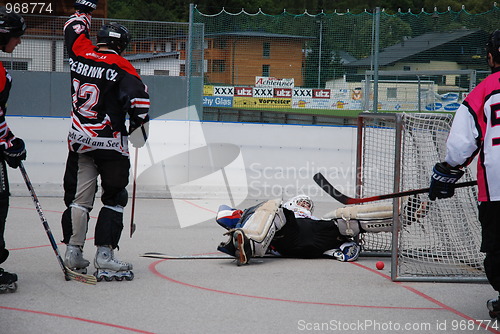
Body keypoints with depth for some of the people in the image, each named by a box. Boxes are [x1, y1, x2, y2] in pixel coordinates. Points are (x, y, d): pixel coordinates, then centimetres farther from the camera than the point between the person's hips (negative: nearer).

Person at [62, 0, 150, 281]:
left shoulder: (81, 53, 4)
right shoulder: (121, 66, -8)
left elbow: (74, 28, 23)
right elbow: (138, 98, -16)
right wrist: (139, 127, -1)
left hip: (79, 141, 5)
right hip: (110, 143, -5)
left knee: (78, 196, 12)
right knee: (115, 198, 2)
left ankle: (73, 252, 11)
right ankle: (104, 255, -6)